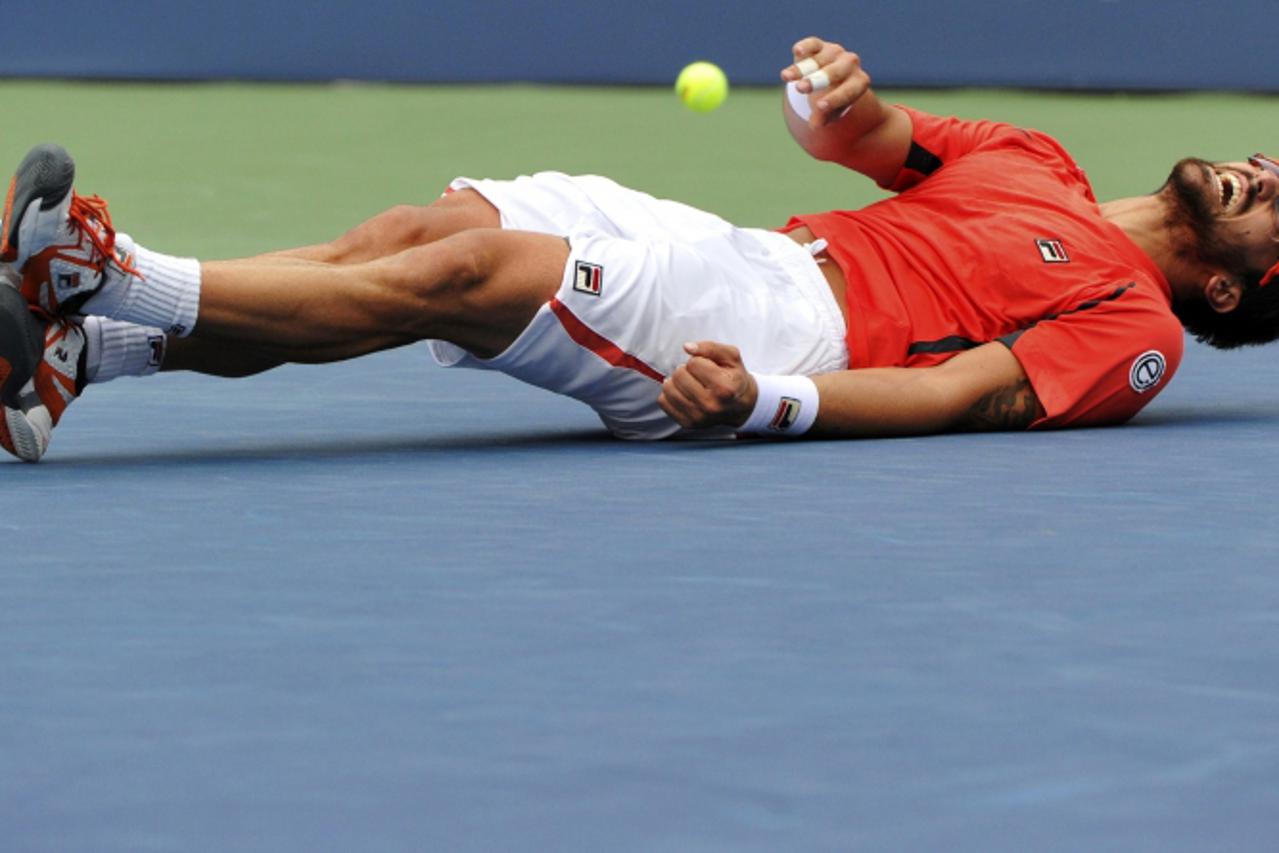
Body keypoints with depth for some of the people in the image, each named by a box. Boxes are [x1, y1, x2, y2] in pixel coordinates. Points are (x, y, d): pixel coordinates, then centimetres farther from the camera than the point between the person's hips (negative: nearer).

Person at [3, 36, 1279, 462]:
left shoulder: (1134, 327, 4)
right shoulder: (1036, 163, 28)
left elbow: (956, 396, -12)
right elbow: (863, 141, 22)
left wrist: (765, 403, -28)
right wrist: (850, 102, -5)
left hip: (791, 335, -7)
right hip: (742, 256, 7)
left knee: (465, 271, -25)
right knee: (425, 227, -16)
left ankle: (103, 278, -30)